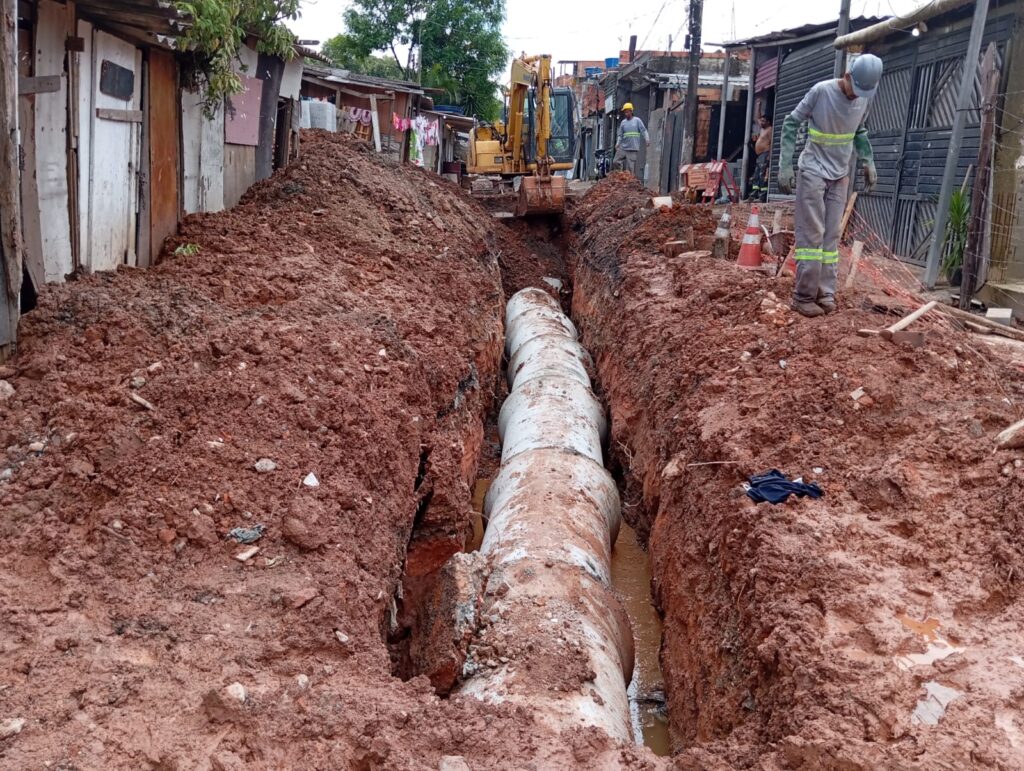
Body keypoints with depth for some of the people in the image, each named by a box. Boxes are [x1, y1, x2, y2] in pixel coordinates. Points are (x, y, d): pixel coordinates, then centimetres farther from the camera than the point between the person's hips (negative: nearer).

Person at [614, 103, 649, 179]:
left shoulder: (637, 120, 1)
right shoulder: (623, 122, 11)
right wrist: (617, 143, -3)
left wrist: (647, 139, -21)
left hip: (633, 148, -4)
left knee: (631, 167, -6)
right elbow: (620, 135, 13)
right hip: (623, 147, 4)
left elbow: (643, 130, -4)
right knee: (615, 162, -3)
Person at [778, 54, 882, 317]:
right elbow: (791, 123, -11)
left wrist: (868, 162, 7)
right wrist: (785, 166, -16)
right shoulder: (821, 91, -17)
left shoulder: (865, 98, 0)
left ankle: (826, 293, 11)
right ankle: (803, 296, -1)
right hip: (813, 172, -5)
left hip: (840, 176, 5)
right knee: (811, 234, -6)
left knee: (832, 236, 6)